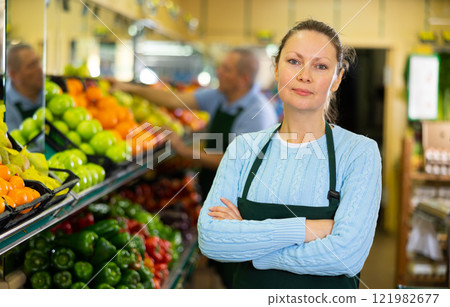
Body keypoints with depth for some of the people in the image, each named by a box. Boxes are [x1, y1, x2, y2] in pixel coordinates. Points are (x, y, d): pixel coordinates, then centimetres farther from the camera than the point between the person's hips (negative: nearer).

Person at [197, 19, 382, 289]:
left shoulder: (359, 152, -11)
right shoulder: (244, 148, -3)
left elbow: (347, 254, -23)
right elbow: (209, 237, -14)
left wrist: (246, 247, -17)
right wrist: (304, 229, -23)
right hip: (249, 289, 2)